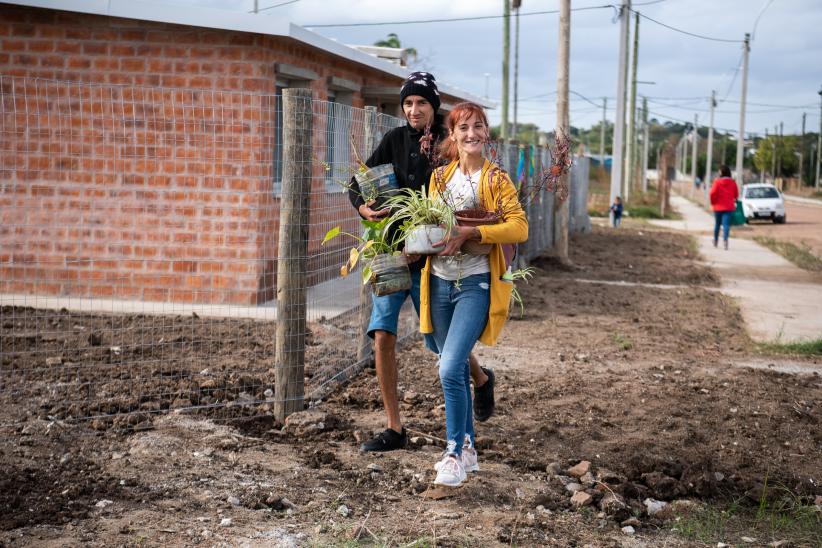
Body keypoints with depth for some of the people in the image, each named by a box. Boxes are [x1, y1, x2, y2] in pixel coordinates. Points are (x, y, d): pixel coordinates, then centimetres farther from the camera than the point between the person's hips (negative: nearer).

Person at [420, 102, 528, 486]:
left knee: (450, 369, -16)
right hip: (439, 282, 5)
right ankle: (467, 448, 25)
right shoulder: (439, 177, 12)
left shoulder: (496, 179, -3)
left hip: (476, 283, -5)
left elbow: (519, 227, -13)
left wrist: (469, 233, -23)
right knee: (454, 370, 11)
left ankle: (455, 455, -4)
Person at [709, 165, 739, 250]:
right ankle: (725, 240, -24)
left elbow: (712, 193, -15)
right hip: (729, 207, 1)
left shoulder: (717, 181, -10)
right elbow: (736, 194, 4)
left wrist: (713, 202, 1)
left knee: (717, 224, 15)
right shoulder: (733, 182, -1)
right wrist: (733, 200, 25)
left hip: (718, 206, 0)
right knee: (726, 224, -4)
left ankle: (715, 241, 29)